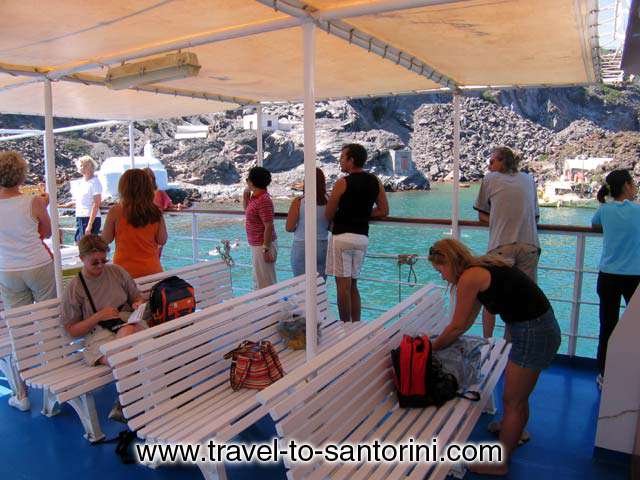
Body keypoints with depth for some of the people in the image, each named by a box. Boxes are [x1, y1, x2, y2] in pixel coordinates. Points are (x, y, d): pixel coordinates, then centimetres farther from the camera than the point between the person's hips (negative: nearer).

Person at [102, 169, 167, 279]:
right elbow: (162, 241, 1)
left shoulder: (116, 211, -9)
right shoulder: (155, 212, -6)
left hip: (125, 271, -1)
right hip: (151, 270, 1)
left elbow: (105, 240, 3)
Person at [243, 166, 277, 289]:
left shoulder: (263, 200, -22)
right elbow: (246, 209, 27)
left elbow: (269, 227, -24)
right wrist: (245, 196, 9)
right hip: (257, 245, 10)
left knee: (265, 283, -1)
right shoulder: (255, 197, 8)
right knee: (258, 280, 21)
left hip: (262, 246, -10)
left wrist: (266, 249, -23)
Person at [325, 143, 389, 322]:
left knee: (343, 285, 0)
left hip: (342, 236, -6)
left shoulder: (343, 183, -9)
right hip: (362, 237, 6)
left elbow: (328, 215, -5)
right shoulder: (375, 181, 6)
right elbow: (383, 211, 10)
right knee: (352, 284, 16)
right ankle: (357, 325, 20)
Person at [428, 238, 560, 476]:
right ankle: (514, 430, 49)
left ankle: (499, 463, 24)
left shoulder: (469, 278, -18)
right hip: (543, 327, 9)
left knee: (512, 401, 7)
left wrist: (432, 347, 6)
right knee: (518, 394, 27)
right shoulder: (481, 268, 10)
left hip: (534, 334, -9)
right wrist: (441, 342, 22)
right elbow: (468, 321, 18)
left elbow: (457, 326, -8)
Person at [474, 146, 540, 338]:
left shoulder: (490, 179, 10)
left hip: (501, 246, -3)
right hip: (529, 246, 3)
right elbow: (536, 217, 21)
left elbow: (482, 216, 12)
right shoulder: (528, 179, 19)